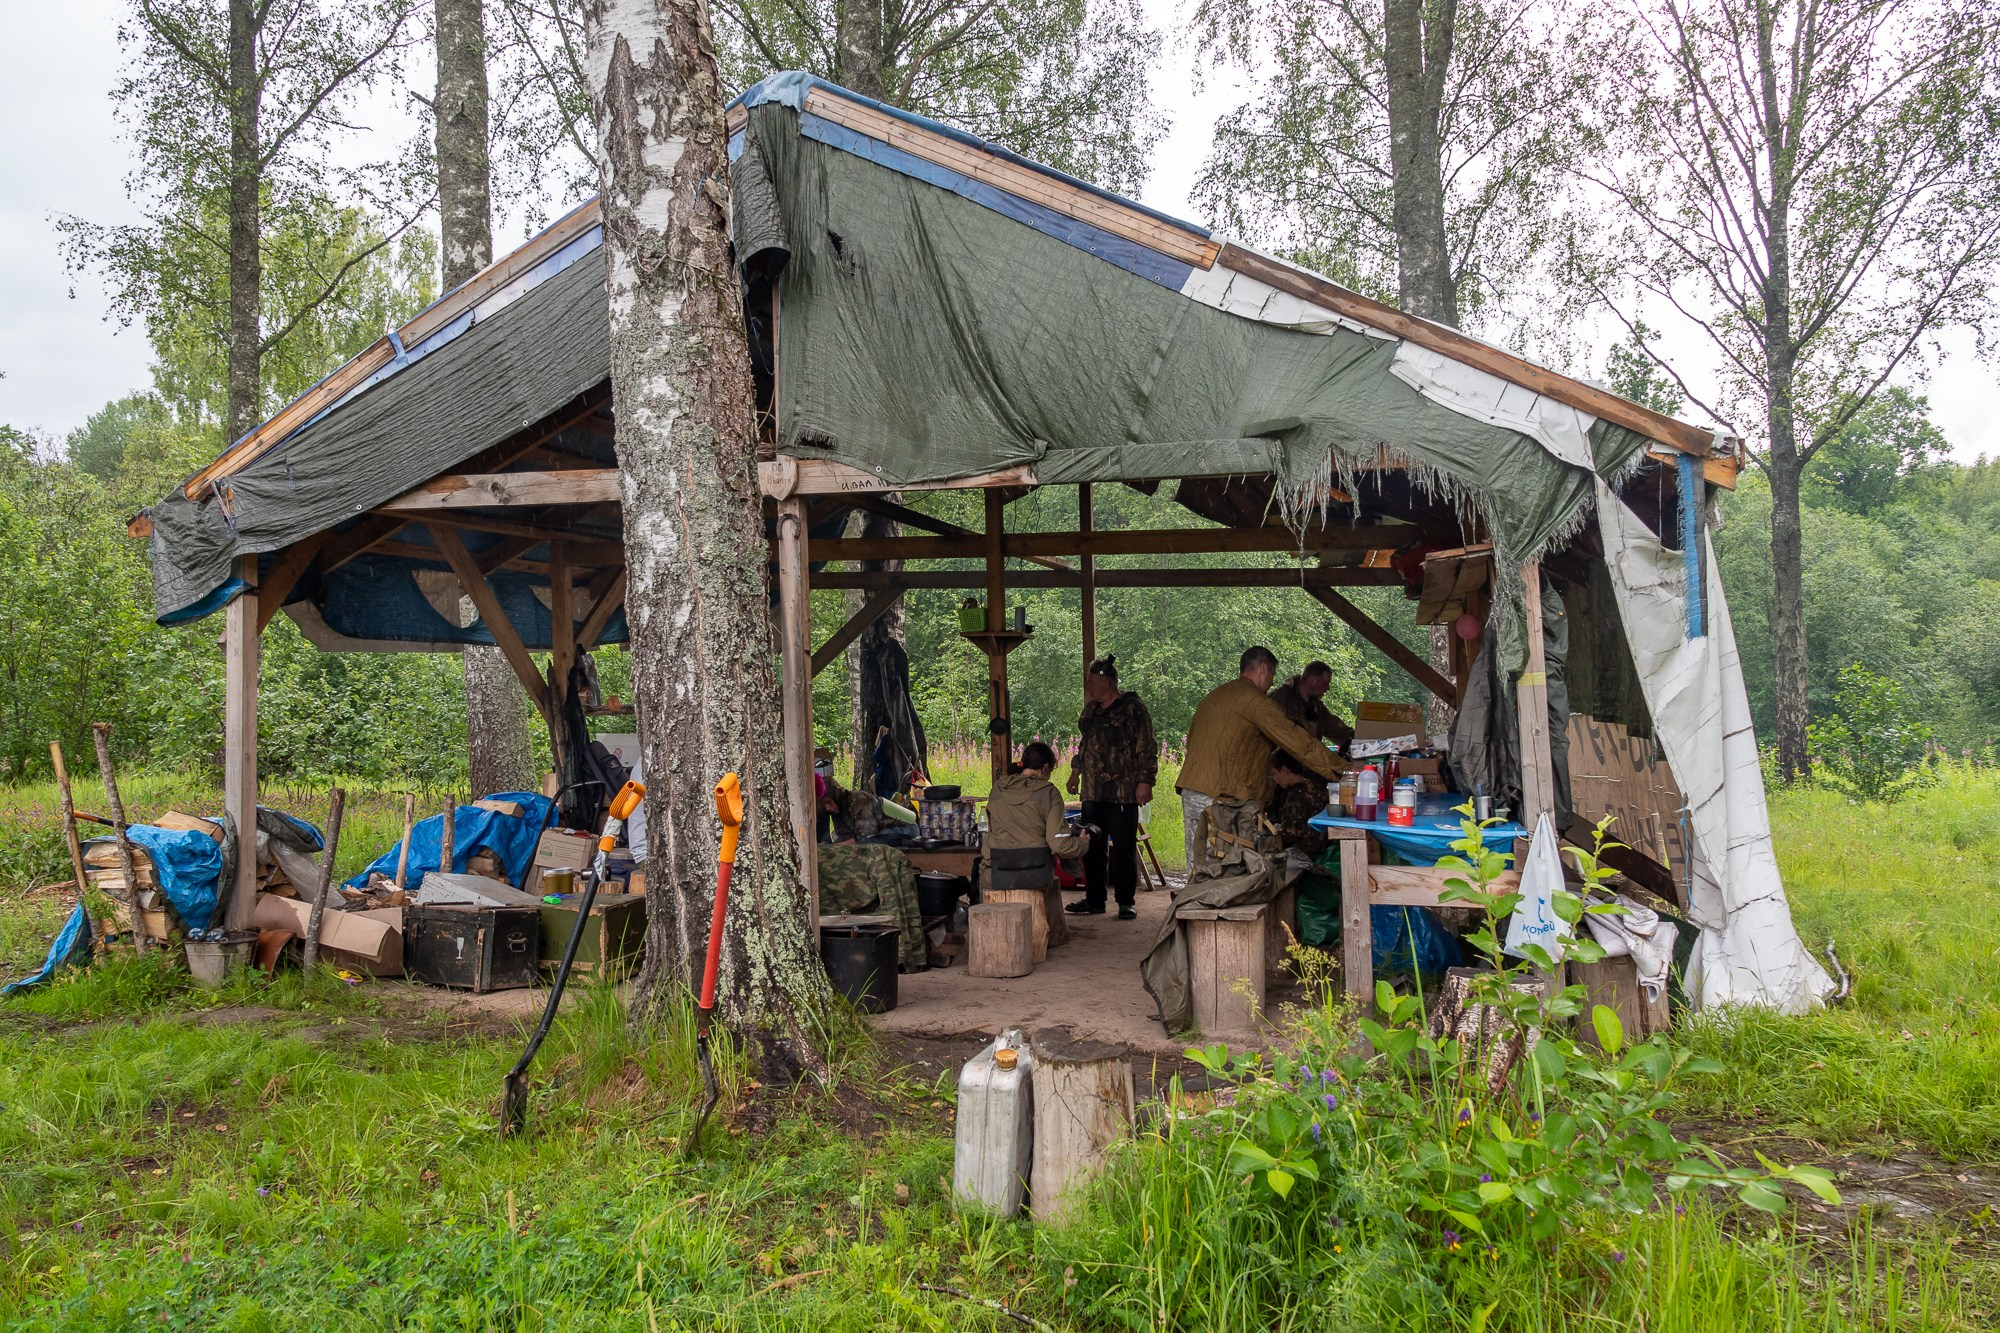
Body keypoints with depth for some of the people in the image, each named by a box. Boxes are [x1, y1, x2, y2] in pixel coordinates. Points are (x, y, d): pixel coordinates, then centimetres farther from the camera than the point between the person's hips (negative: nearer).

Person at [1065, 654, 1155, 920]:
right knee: (1092, 847, 10)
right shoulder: (1091, 711, 15)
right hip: (1092, 791, 7)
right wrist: (1075, 772, 23)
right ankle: (1094, 900, 20)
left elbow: (1147, 749, -10)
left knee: (1124, 848, -2)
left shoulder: (1133, 709, -7)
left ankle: (1126, 902, 8)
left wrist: (1144, 781, -15)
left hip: (1123, 792, -7)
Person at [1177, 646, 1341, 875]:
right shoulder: (1254, 699, -6)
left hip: (1190, 789, 8)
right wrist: (1342, 770, -6)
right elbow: (1297, 741, -10)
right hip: (1220, 796, -8)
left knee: (1198, 868, 8)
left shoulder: (1213, 696, 21)